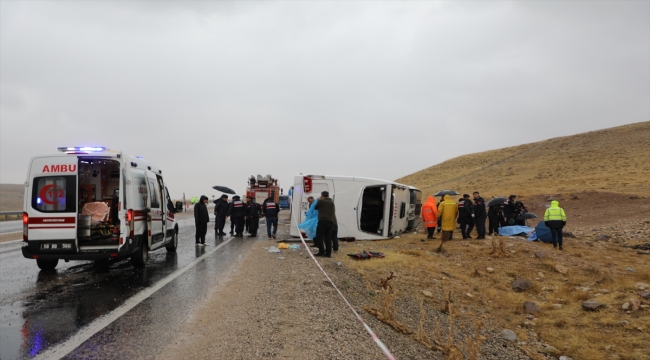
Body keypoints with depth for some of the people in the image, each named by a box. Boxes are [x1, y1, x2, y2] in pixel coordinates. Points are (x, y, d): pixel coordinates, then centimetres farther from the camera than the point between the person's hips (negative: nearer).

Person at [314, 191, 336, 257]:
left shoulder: (321, 201, -2)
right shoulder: (332, 202, 17)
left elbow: (316, 207, 13)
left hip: (323, 221, -6)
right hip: (330, 221, 6)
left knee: (319, 236, 0)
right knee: (328, 238, 7)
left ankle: (321, 251, -8)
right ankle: (328, 253, 4)